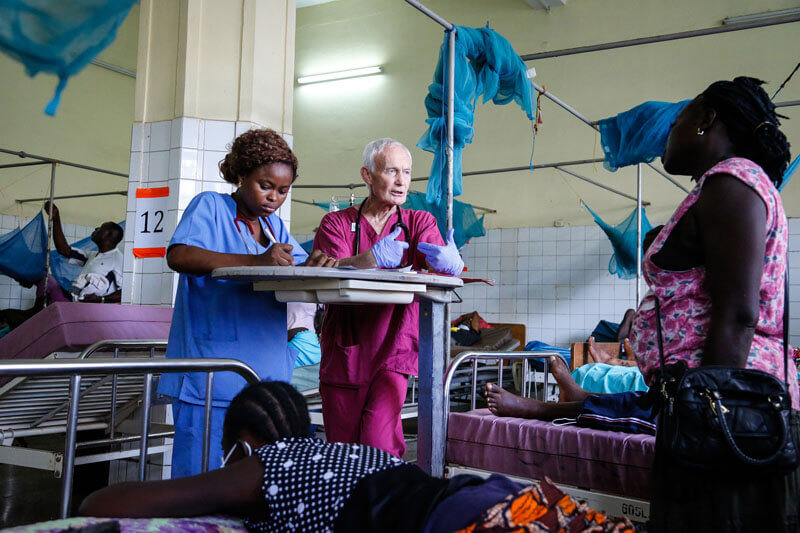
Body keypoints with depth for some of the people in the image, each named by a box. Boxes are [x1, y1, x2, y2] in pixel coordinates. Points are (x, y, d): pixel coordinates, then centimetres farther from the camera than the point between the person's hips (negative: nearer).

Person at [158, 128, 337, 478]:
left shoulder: (275, 226, 19)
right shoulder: (210, 206, 1)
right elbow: (178, 256, -17)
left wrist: (312, 268, -14)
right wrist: (256, 262, -25)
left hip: (267, 370, 6)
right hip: (211, 371, -6)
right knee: (202, 474, -3)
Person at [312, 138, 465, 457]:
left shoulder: (420, 222, 8)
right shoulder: (336, 223, 4)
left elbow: (438, 263, -11)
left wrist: (451, 263, -36)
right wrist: (372, 258, -34)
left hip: (394, 350, 0)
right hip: (344, 351, 1)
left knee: (379, 443, -16)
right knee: (342, 448, 7)